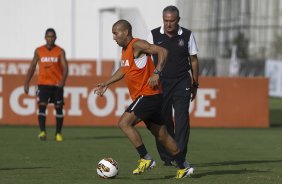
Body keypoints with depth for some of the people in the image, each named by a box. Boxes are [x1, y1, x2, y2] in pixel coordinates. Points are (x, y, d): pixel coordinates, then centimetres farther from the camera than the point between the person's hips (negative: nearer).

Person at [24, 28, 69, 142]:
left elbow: (65, 67, -11)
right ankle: (42, 132, -19)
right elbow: (32, 67, 11)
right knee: (42, 106, -14)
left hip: (57, 84, -1)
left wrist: (63, 80, -29)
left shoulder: (60, 51, 0)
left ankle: (58, 133, 15)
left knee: (59, 108, 3)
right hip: (43, 84, 1)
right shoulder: (39, 51, 6)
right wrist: (27, 83, 6)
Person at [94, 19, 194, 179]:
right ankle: (183, 168, 15)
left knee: (124, 123, -16)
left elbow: (162, 51, -22)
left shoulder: (137, 45, -13)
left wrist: (156, 73, -29)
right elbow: (124, 70, 32)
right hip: (143, 97, 10)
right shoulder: (125, 49, 15)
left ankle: (146, 159, -13)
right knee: (161, 134, 10)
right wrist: (106, 84, 28)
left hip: (148, 94, -10)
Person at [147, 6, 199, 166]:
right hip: (160, 82, 1)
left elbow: (194, 60, 8)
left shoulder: (187, 35, 1)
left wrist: (195, 84, 7)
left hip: (182, 82, -1)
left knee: (182, 118, -12)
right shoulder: (154, 35, 1)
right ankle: (167, 158, 12)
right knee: (163, 120, 2)